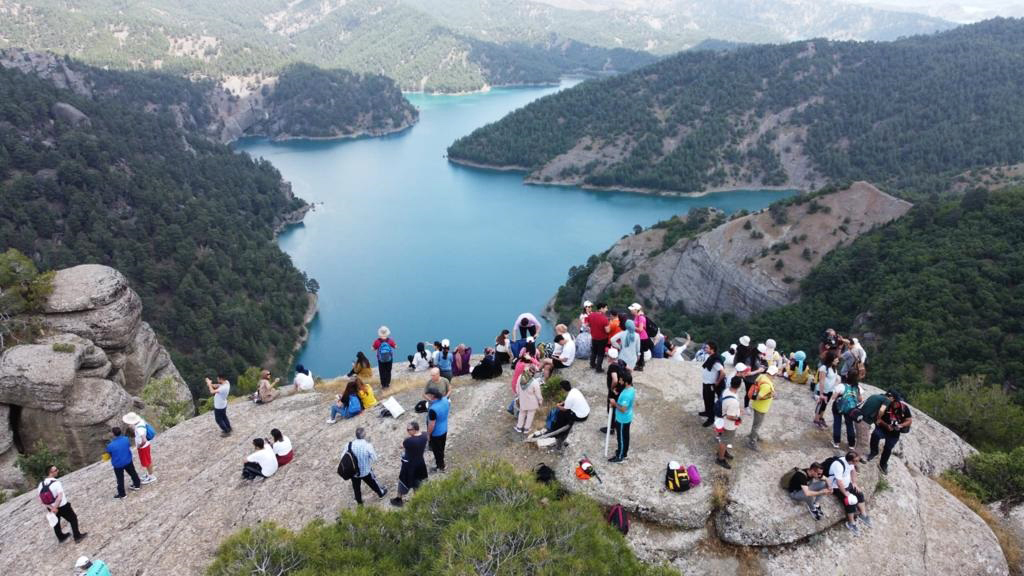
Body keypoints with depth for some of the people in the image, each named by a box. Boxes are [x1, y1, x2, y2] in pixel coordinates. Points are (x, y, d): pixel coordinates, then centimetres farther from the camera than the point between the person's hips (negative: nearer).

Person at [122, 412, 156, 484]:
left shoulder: (140, 429, -37)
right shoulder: (140, 421, -10)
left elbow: (144, 441, -40)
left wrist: (139, 446, -23)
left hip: (143, 447, -9)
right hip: (145, 445, 9)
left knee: (147, 462, 11)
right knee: (147, 461, 26)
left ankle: (151, 477, 29)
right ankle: (149, 473, 44)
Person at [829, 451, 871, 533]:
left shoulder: (850, 462, -10)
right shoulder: (839, 465, -36)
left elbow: (853, 470, 13)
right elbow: (839, 482, -32)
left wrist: (854, 483, 6)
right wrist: (846, 494, -22)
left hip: (847, 484, 9)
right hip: (837, 487, -8)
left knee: (859, 494, 1)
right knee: (850, 501, -18)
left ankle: (863, 515, 18)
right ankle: (851, 524, -1)